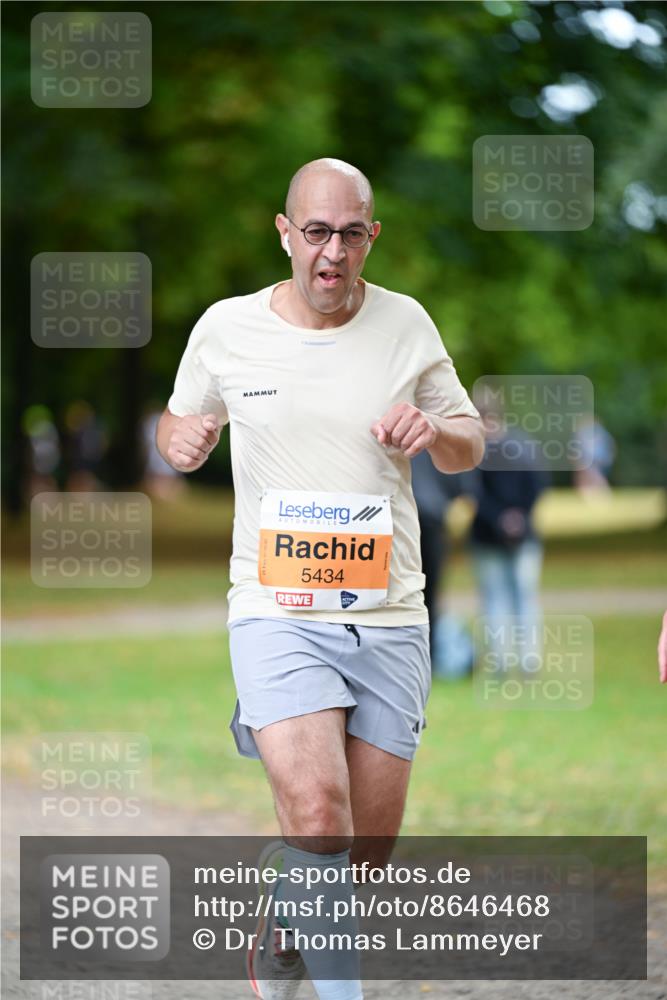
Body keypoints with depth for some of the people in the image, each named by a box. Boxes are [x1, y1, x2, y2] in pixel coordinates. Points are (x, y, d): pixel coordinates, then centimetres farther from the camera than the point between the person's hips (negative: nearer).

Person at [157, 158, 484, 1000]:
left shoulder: (406, 324, 4)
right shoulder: (226, 328, 1)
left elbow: (469, 444, 14)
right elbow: (181, 420, 17)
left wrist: (435, 431, -10)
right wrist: (180, 438, -7)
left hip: (388, 615, 3)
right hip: (277, 609, -2)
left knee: (368, 846, 6)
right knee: (317, 817, -23)